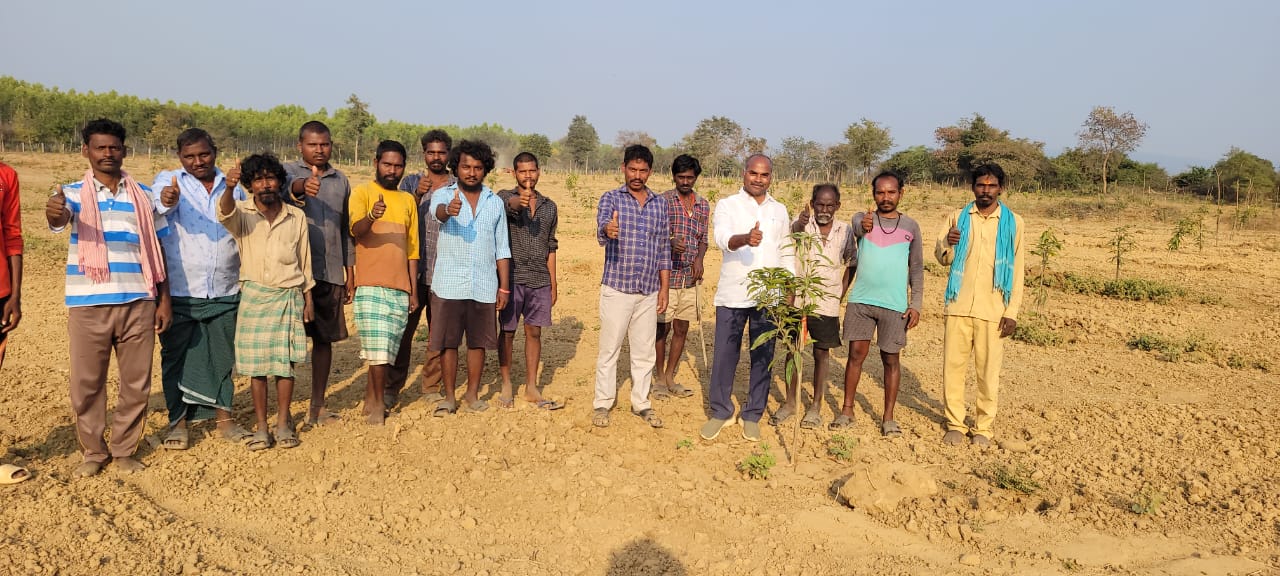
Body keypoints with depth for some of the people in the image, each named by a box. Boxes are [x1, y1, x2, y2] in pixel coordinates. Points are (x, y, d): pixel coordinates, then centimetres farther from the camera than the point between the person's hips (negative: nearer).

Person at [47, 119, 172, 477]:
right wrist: (54, 213, -46)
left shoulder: (144, 196, 9)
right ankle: (93, 451, 22)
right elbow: (60, 218, -20)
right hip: (89, 305, -1)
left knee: (136, 382, 7)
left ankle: (124, 450, 22)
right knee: (86, 383, 6)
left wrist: (164, 299, 4)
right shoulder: (74, 193, 3)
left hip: (138, 303, 1)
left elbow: (158, 251, 10)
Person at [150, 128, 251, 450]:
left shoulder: (231, 185, 9)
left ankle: (223, 417, 20)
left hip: (224, 292, 3)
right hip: (180, 291, -2)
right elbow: (158, 202, -26)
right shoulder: (169, 181, -3)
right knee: (177, 357, 6)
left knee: (222, 356, 10)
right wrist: (165, 200, -48)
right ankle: (179, 421, 18)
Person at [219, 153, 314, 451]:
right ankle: (261, 426, 14)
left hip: (289, 296, 1)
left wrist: (308, 299, 11)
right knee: (256, 365, 3)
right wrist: (229, 188, -45)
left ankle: (283, 424, 16)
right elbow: (225, 213, -25)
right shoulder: (243, 214, 0)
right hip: (254, 295, -1)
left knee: (285, 363, 3)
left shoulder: (296, 217, 6)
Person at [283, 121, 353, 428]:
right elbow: (287, 186, -23)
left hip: (331, 273, 4)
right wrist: (302, 187, -47)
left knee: (324, 339, 9)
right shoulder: (289, 171, 2)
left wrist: (350, 272, 14)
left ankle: (317, 406, 20)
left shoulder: (341, 180, 14)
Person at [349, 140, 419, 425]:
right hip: (371, 284, -4)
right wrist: (371, 217, -38)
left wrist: (414, 291, 12)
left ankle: (371, 398, 21)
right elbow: (356, 230, -15)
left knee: (388, 349, 7)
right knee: (379, 347, -8)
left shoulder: (408, 200, 16)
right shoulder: (362, 192, 2)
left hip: (400, 287, 5)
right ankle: (377, 404, 5)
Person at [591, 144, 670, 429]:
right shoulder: (611, 198, -3)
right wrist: (608, 229, -48)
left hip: (648, 291, 4)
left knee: (645, 351, 11)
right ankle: (603, 403, 17)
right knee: (609, 349, 4)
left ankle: (641, 403, 24)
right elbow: (601, 230, -23)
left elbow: (664, 248, 12)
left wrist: (664, 288, 7)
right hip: (616, 288, -3)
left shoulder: (660, 203, 9)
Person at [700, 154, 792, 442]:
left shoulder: (780, 211, 12)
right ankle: (720, 412, 21)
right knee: (724, 356, 4)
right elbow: (722, 238, -20)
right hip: (732, 295, -3)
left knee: (763, 358, 8)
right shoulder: (727, 206, 0)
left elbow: (786, 253, 17)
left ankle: (752, 415, 22)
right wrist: (745, 239, -42)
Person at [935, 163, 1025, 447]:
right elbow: (942, 258, 7)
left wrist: (1012, 312, -3)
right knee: (953, 366, 2)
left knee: (989, 370, 2)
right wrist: (947, 243, -17)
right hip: (958, 306, 1)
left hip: (993, 310, -1)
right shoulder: (959, 217, 8)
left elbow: (1016, 270, 3)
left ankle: (983, 426, 15)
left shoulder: (1012, 222, 4)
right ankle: (955, 423, 14)